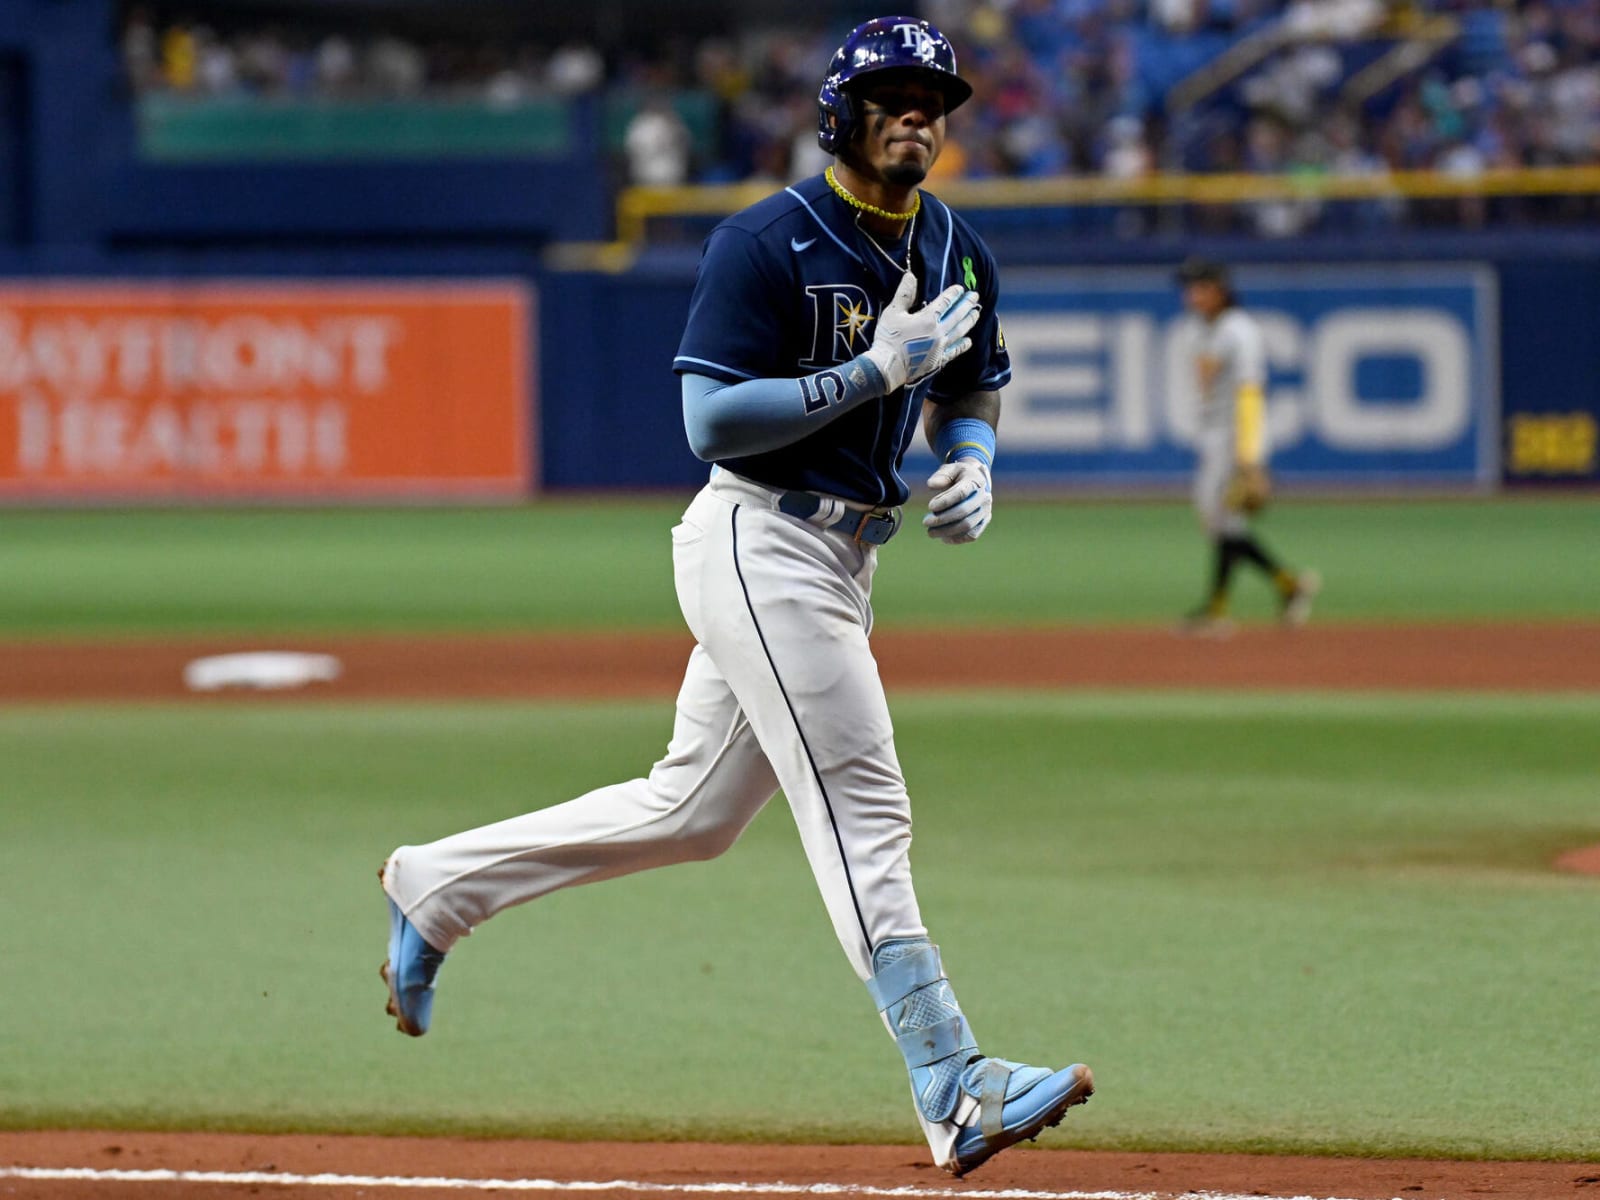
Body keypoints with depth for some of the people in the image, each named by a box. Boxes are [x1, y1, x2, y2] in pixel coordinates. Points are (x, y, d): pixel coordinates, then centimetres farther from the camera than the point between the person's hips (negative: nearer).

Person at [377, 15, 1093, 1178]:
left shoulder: (957, 252, 9)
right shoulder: (770, 243, -14)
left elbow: (971, 392, 22)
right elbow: (711, 422, -19)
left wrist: (973, 467, 0)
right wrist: (875, 370, -23)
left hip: (845, 557, 9)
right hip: (762, 547, -9)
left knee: (691, 811, 16)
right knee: (863, 815, -13)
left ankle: (437, 886, 29)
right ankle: (955, 1089, -16)